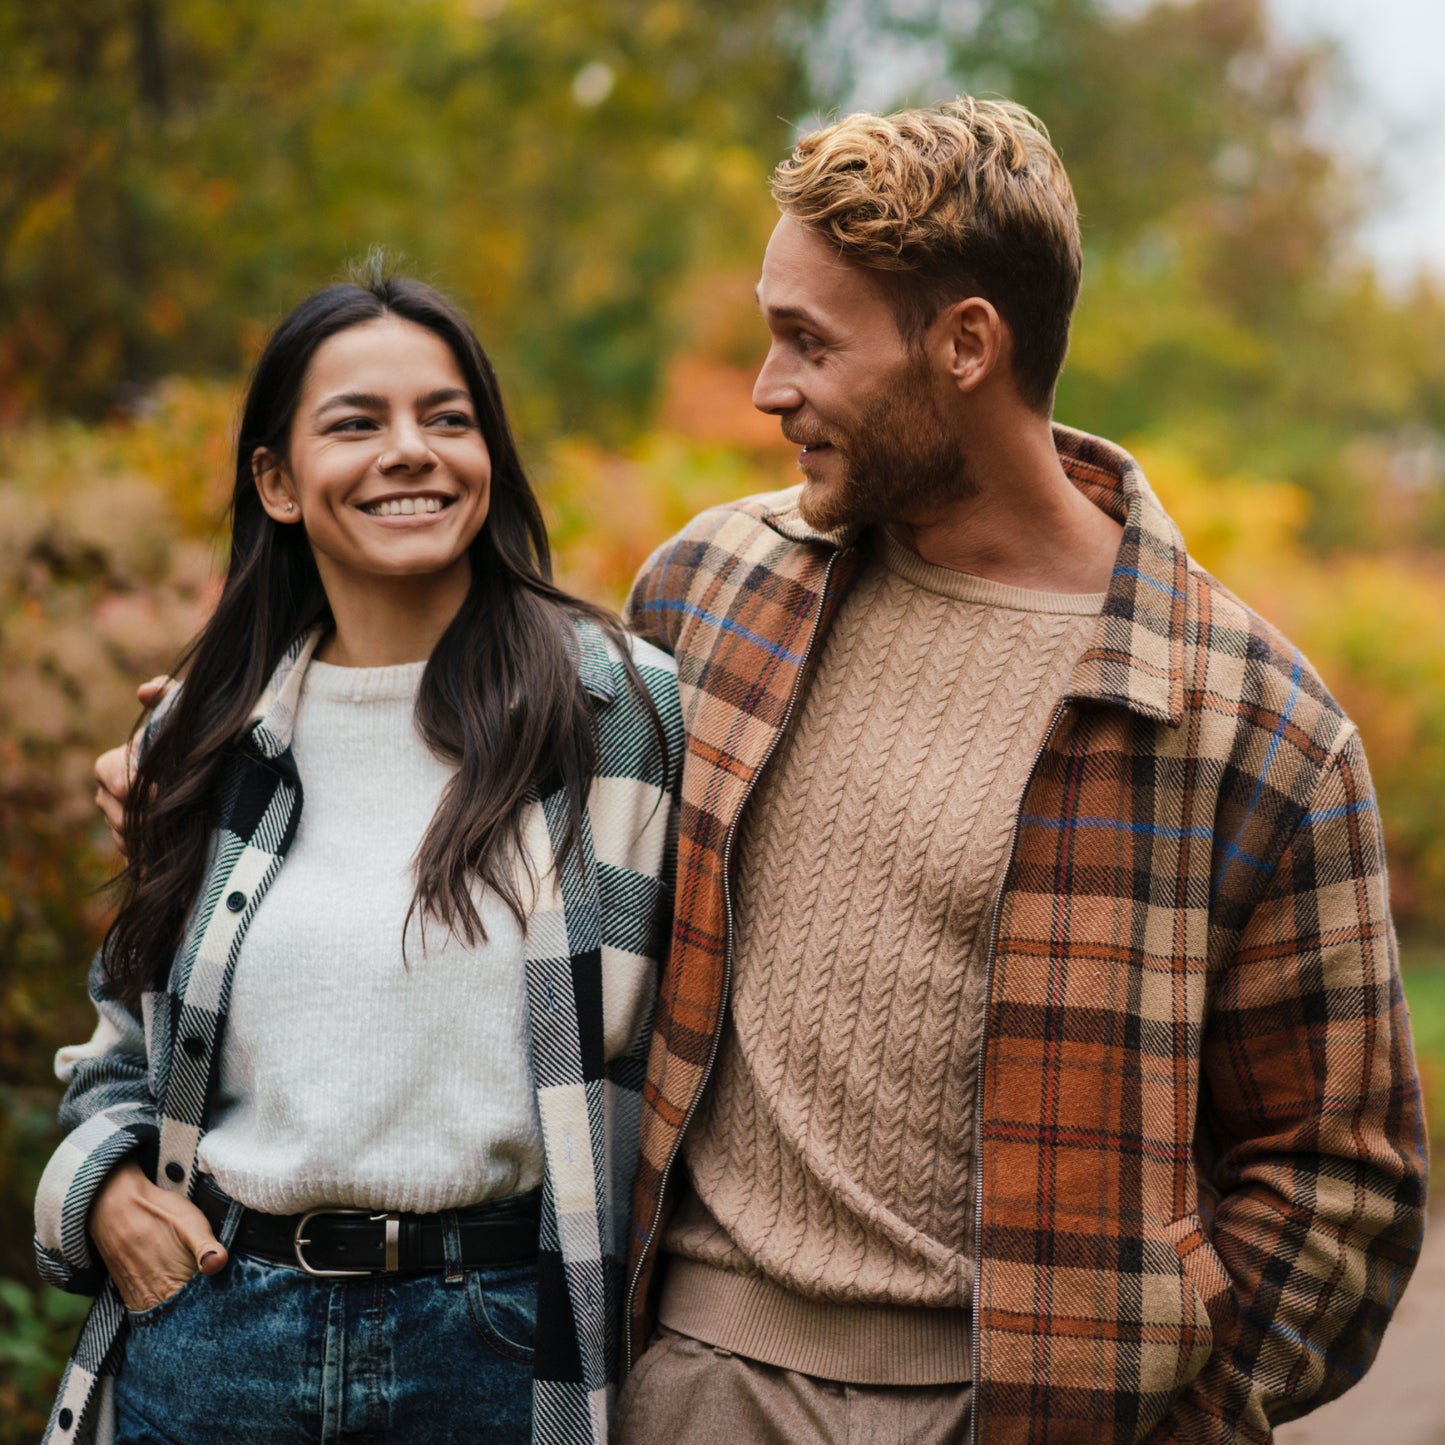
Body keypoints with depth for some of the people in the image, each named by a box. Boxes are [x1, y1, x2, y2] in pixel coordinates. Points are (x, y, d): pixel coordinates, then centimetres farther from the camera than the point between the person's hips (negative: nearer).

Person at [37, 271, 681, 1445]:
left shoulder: (624, 713, -4)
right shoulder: (207, 739, 6)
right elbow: (127, 1027, 19)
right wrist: (105, 1185, 1)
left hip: (502, 1345, -2)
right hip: (214, 1336, 3)